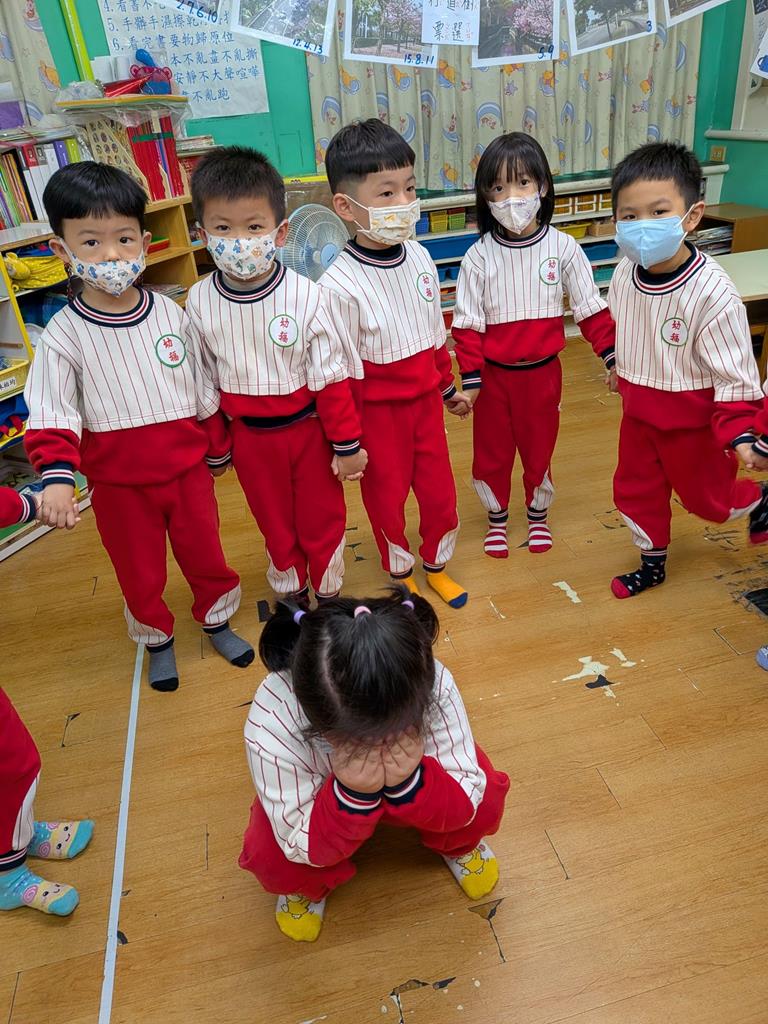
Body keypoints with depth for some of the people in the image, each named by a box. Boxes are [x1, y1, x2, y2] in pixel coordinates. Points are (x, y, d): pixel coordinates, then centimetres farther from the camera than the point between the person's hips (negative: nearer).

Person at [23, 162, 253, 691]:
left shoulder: (171, 312, -3)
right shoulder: (63, 335, -10)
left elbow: (205, 387, 7)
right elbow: (52, 415, -12)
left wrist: (217, 447, 12)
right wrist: (57, 476, -26)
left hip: (187, 467, 2)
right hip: (120, 482, -1)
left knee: (205, 551, 17)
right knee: (140, 570, 15)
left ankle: (217, 619, 43)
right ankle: (157, 638, 40)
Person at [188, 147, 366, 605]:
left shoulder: (305, 295, -20)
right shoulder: (200, 301, -11)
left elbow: (331, 376, -13)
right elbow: (205, 380, 0)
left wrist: (347, 444, -8)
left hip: (308, 426, -2)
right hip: (249, 434, 3)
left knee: (322, 516, 15)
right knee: (274, 520, 21)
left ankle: (329, 591, 40)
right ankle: (290, 589, 45)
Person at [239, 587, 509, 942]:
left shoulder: (433, 684, -37)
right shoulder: (271, 721, -40)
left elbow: (466, 803, -26)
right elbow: (302, 844, -28)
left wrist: (408, 780, -47)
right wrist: (353, 795, -47)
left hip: (412, 781, 1)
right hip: (323, 793, -1)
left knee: (485, 799, -23)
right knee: (272, 860, -27)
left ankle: (457, 845, 15)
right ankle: (309, 884, 12)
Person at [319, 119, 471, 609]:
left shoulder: (420, 257, -4)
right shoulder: (341, 284, -23)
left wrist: (449, 388, 18)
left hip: (426, 399, 5)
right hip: (378, 409, -5)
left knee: (440, 491, 14)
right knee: (387, 497, 13)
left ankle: (437, 564, 40)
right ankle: (400, 572, 38)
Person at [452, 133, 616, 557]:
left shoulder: (563, 247, -7)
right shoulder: (479, 256, -10)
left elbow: (591, 308, -1)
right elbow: (467, 323, -8)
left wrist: (612, 357, -3)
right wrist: (470, 379, -11)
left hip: (543, 371, 1)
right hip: (493, 374, 0)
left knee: (540, 447, 14)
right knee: (491, 450, 11)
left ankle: (538, 515, 38)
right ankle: (497, 518, 35)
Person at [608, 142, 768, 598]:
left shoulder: (713, 293, -28)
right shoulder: (627, 272, -10)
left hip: (692, 417, -5)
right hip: (638, 410, 5)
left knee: (705, 496, 14)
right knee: (635, 490, 15)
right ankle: (653, 563, 37)